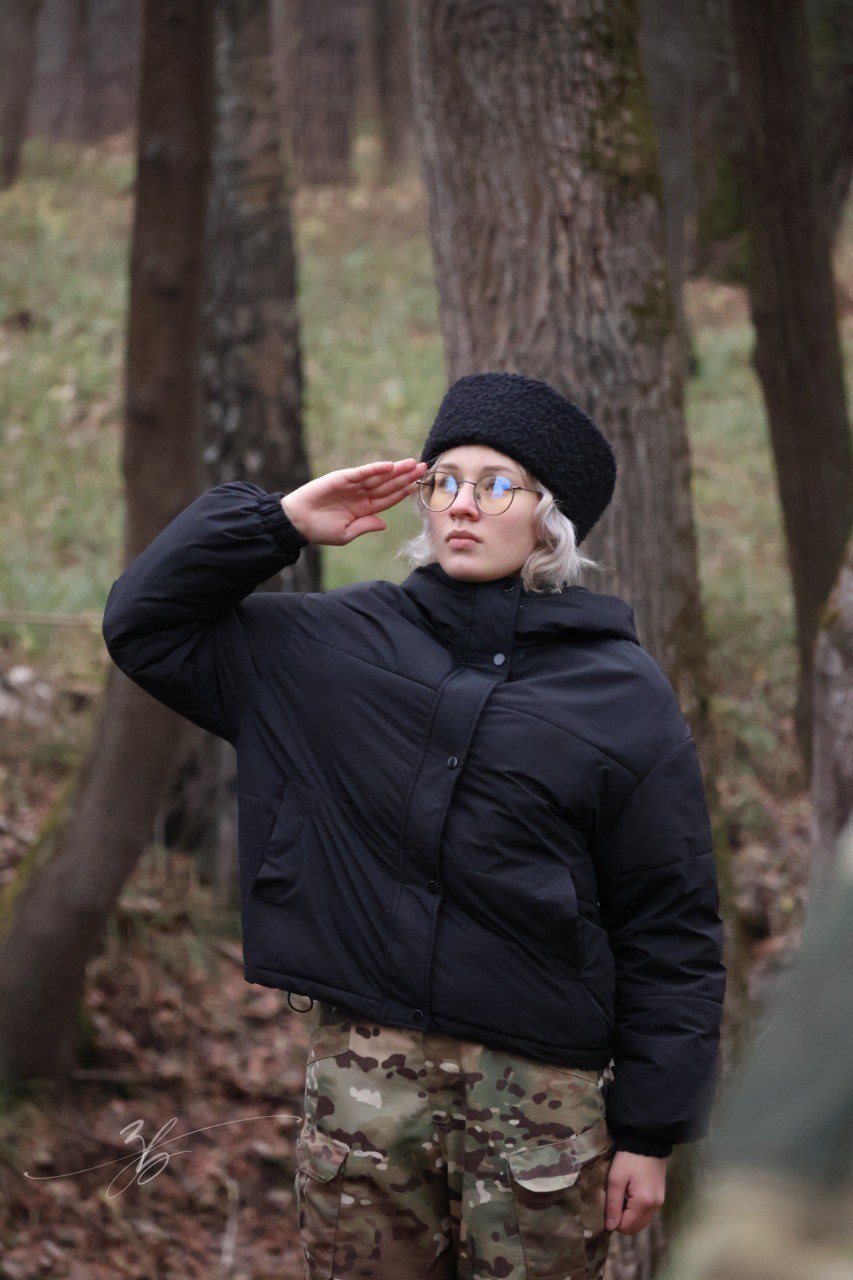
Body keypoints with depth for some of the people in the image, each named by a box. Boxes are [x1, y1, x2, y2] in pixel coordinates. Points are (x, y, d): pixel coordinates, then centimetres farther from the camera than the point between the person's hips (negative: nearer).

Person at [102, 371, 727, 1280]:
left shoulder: (621, 692, 0)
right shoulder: (334, 645, 8)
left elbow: (670, 931, 1)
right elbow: (145, 625, 11)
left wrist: (650, 1133, -2)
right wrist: (281, 522, 0)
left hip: (541, 1094, -2)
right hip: (362, 1071, 2)